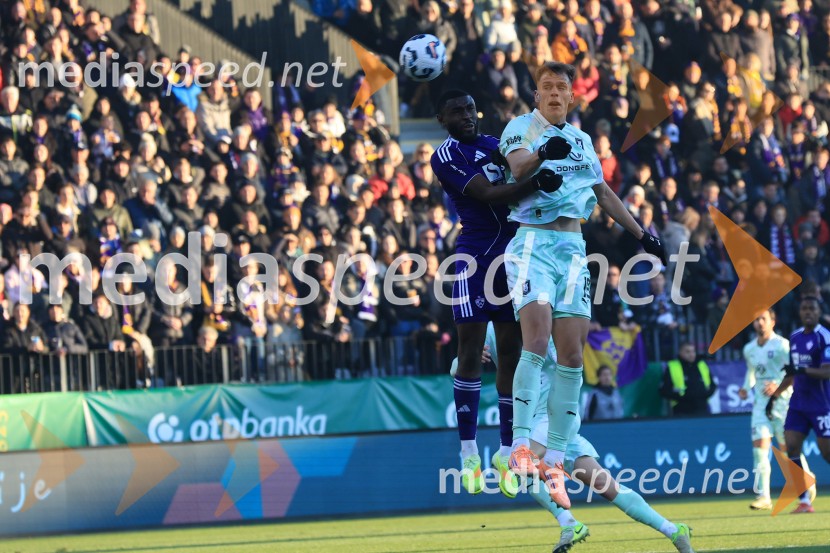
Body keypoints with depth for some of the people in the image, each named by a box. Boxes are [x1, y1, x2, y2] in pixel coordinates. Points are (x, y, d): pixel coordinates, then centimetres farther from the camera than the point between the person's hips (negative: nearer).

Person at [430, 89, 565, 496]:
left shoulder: (496, 145, 18)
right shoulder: (446, 156, -5)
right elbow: (488, 196, -17)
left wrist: (548, 156, -8)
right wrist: (535, 183, -29)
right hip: (476, 256, -6)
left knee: (511, 352, 5)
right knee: (470, 351, -7)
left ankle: (507, 452, 10)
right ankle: (469, 454, -3)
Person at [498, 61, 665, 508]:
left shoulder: (581, 140, 20)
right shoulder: (522, 127, 2)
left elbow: (603, 192, 31)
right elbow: (517, 166, -19)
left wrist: (641, 233, 32)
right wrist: (543, 154, -39)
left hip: (573, 249, 5)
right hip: (533, 242, -5)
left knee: (571, 356, -3)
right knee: (537, 342, -22)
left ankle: (554, 459, 0)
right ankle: (521, 445, -20)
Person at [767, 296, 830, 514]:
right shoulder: (795, 337, 12)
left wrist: (802, 370, -32)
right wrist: (775, 395, 22)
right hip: (798, 403, 7)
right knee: (791, 447, -5)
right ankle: (804, 501, -2)